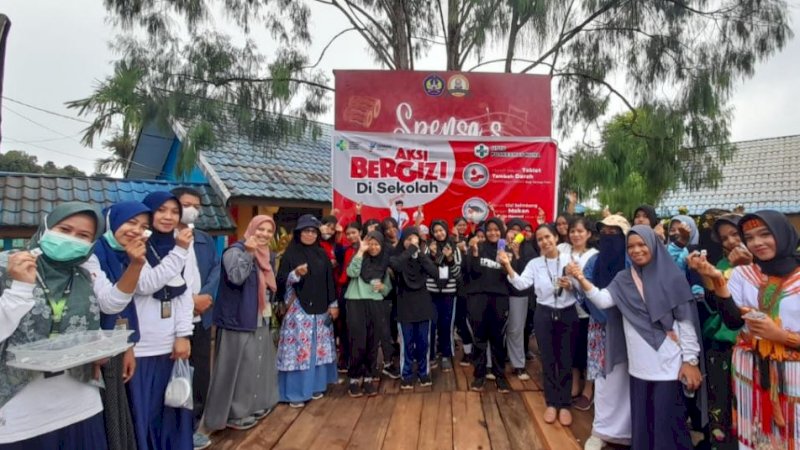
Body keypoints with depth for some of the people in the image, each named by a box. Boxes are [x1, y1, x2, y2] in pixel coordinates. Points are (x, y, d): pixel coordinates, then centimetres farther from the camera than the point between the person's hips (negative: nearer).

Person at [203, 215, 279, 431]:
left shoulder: (268, 255, 12)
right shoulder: (236, 250, -13)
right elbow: (236, 277, -31)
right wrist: (248, 251, -31)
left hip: (261, 321, 8)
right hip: (239, 320, -8)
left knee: (258, 364, 17)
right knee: (239, 366, -1)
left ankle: (255, 405, 33)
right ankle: (234, 413, 13)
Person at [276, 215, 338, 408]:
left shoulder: (322, 255, 9)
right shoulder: (290, 254, -3)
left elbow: (330, 280, 10)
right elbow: (280, 282, -7)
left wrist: (333, 304, 6)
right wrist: (296, 274, -24)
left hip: (320, 309, 4)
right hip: (298, 309, -4)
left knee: (318, 348, 9)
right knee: (298, 348, -5)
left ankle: (316, 385, 22)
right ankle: (295, 392, 4)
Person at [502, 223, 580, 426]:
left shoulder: (570, 260, -4)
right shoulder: (534, 263, 0)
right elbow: (521, 283, -15)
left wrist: (570, 286, -21)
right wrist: (508, 266, -26)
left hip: (568, 314, -1)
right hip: (544, 315, 1)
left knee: (566, 360, 8)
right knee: (548, 360, 10)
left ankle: (565, 405, 23)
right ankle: (552, 403, 25)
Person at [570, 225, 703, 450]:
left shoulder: (673, 276, -6)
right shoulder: (623, 279, 4)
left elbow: (686, 322, -5)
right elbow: (602, 300, -10)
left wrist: (691, 360, -6)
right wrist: (581, 279, -24)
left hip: (669, 365, -3)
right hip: (639, 365, 4)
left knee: (667, 421, 5)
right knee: (641, 420, 14)